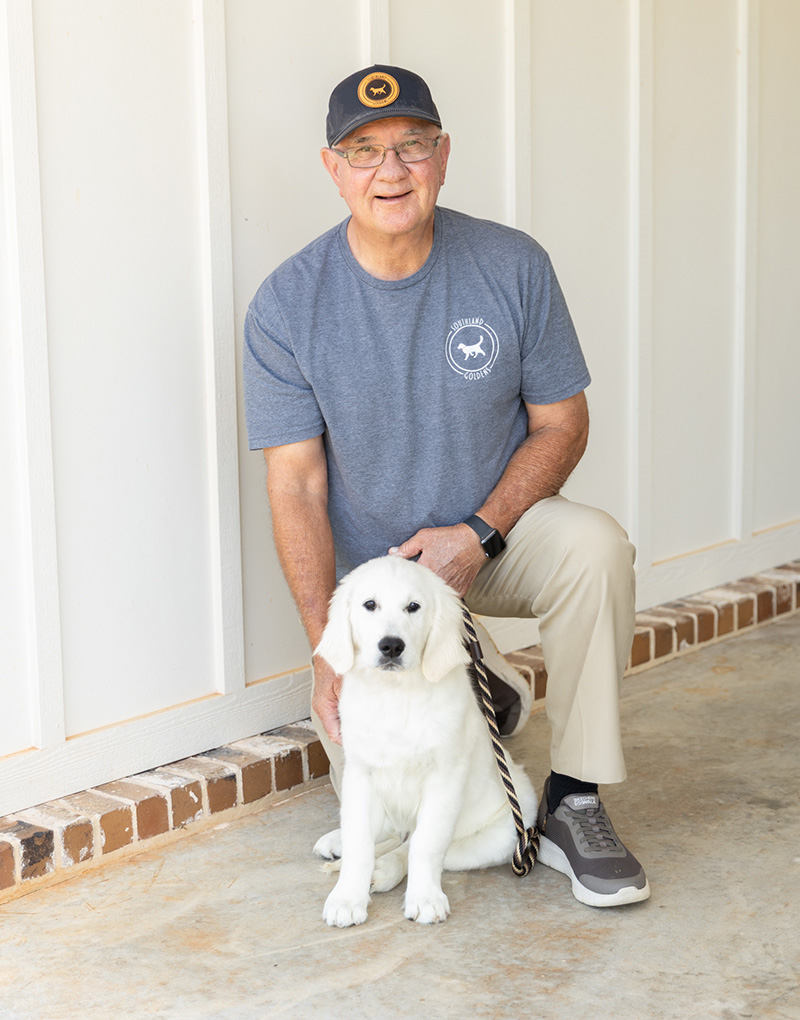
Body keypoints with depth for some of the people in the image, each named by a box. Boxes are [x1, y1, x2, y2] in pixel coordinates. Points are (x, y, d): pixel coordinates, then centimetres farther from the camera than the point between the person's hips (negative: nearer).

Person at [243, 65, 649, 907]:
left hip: (498, 532, 0)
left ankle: (573, 805, -18)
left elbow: (561, 425, -5)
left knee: (594, 546, -33)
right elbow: (296, 486, -12)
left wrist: (479, 535, -21)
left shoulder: (513, 267, -12)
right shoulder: (286, 307, -13)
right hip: (373, 570, 0)